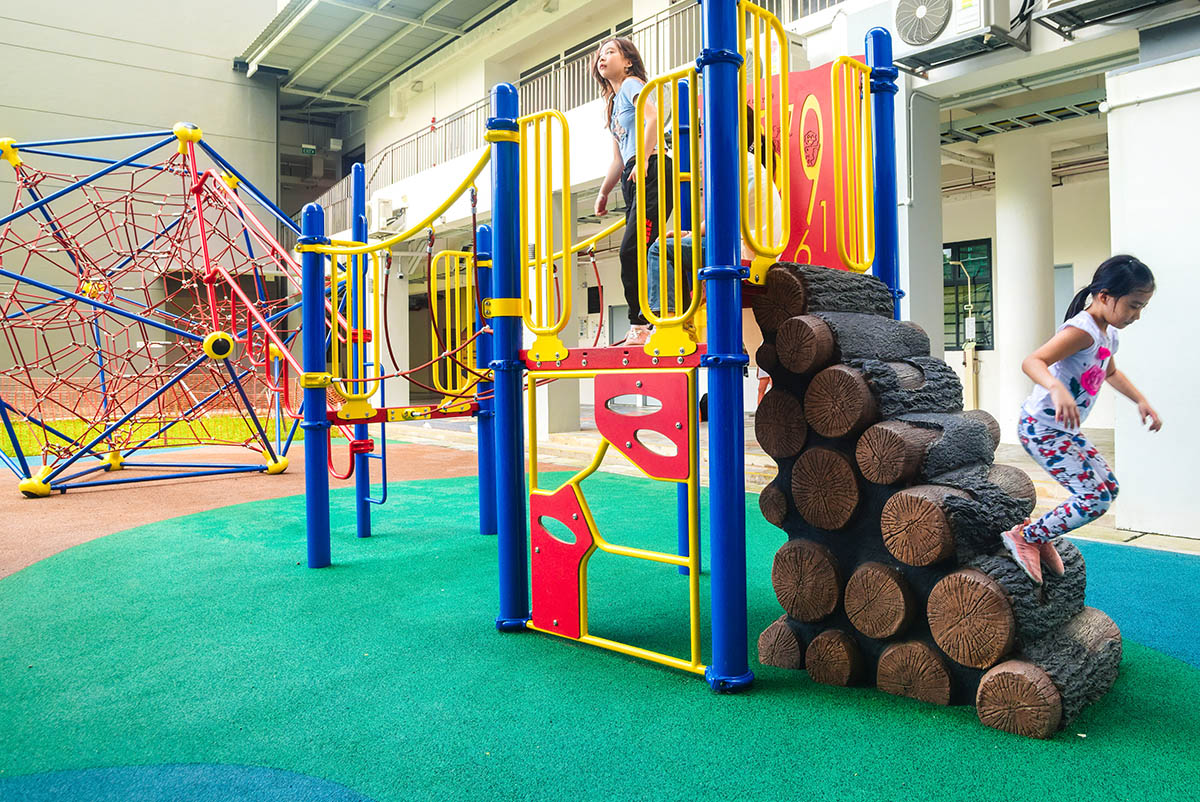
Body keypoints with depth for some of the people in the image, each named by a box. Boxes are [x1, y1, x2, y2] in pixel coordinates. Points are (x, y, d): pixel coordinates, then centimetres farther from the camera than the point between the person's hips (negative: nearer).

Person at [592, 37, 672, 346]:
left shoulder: (632, 84, 3)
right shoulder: (614, 101, 28)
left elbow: (654, 118, -17)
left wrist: (643, 159, -26)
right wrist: (603, 192, 27)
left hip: (652, 172, -9)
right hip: (634, 180, 9)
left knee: (633, 250, -19)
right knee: (636, 254, 1)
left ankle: (642, 327, -19)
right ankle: (641, 327, 1)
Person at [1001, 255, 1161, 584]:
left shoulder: (1109, 336, 11)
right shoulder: (1082, 331, -21)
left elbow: (1111, 373, 33)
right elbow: (1032, 362, -36)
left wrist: (1141, 400, 24)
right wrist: (1057, 388, -53)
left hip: (1064, 432, 10)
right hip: (1041, 428, -10)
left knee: (1108, 487, 15)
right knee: (1094, 499, -13)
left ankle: (1041, 536, 23)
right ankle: (1024, 537, 2)